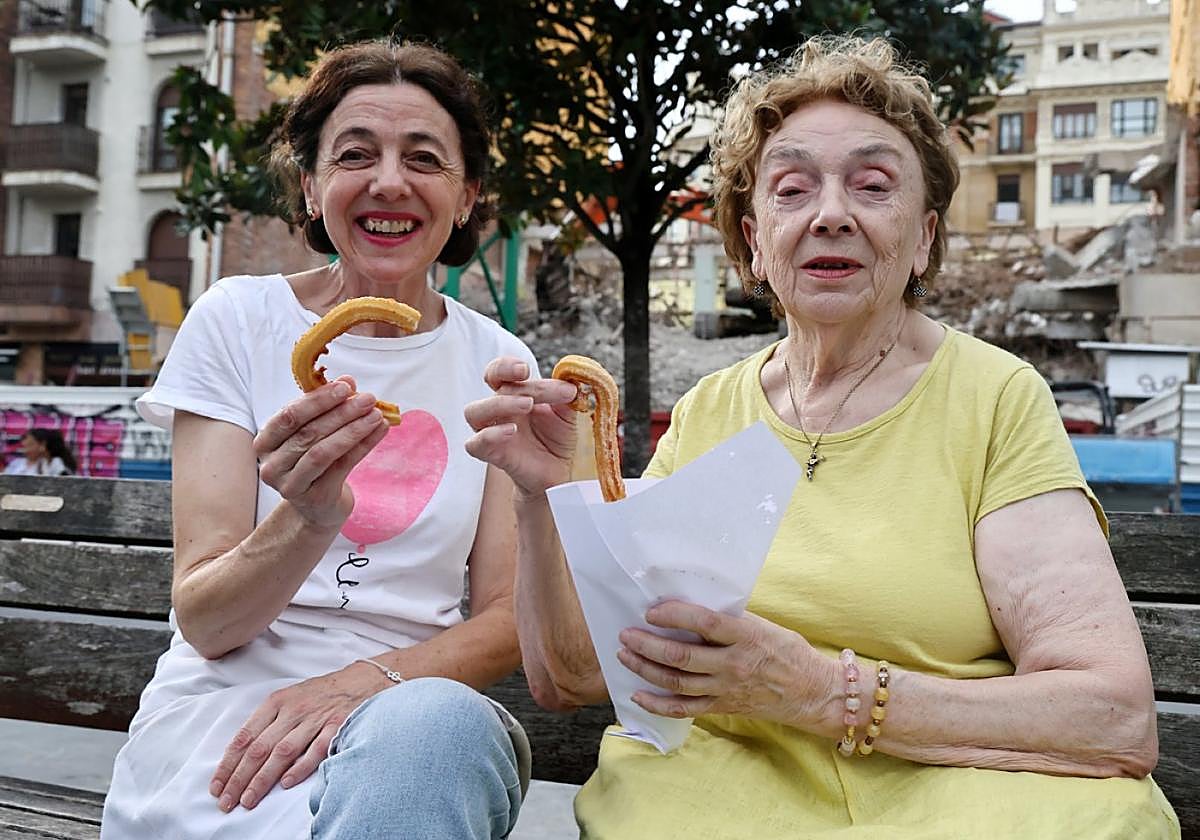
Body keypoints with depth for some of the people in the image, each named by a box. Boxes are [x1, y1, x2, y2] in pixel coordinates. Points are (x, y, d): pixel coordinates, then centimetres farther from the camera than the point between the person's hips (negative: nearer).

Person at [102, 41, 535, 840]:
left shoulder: (497, 362, 5)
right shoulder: (237, 319, 0)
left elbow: (506, 622, 2)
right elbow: (204, 622, -5)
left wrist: (367, 680, -19)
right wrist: (310, 517, -27)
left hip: (411, 711, 2)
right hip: (224, 708, -1)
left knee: (441, 725, -36)